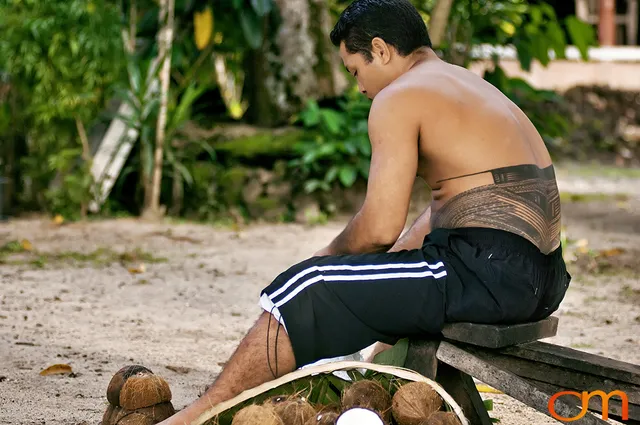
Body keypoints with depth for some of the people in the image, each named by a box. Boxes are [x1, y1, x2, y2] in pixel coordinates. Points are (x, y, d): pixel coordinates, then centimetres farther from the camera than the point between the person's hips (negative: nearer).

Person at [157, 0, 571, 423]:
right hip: (543, 278, 10)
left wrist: (330, 255, 7)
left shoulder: (399, 98, -7)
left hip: (488, 273, -9)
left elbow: (380, 227, -12)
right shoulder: (473, 87, 23)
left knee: (302, 295, -1)